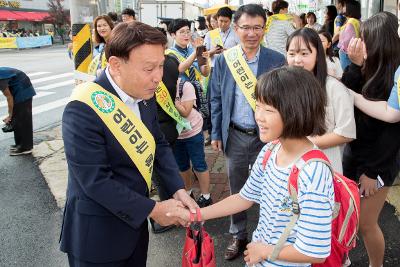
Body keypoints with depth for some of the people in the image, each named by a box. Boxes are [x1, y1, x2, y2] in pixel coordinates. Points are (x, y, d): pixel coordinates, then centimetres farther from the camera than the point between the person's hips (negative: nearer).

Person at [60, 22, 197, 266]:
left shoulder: (144, 95, -4)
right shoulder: (84, 110, -27)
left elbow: (158, 145, 5)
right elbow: (95, 180, -26)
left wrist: (178, 190, -8)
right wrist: (152, 209, -19)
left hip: (134, 218, 7)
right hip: (98, 233, -6)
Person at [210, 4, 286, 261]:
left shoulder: (277, 60, -6)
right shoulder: (223, 60, -1)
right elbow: (216, 99, 4)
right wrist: (216, 133, 3)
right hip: (235, 135, 2)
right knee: (237, 190, 15)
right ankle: (238, 236, 34)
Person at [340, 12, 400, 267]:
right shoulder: (365, 70, 3)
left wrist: (373, 171, -14)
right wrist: (354, 65, -16)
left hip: (379, 162, -6)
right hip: (353, 154, 6)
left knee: (366, 223, 6)